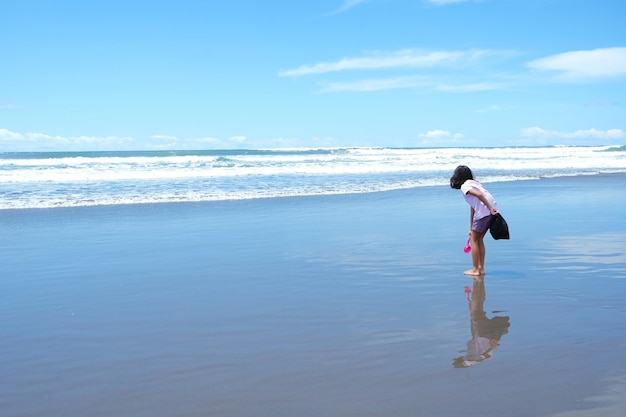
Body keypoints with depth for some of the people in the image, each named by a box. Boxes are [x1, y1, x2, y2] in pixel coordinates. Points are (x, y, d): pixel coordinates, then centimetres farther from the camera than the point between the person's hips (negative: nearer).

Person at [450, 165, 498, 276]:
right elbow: (473, 207, 29)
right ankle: (481, 268, 21)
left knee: (474, 239, 5)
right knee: (479, 239, 19)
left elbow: (479, 195, -20)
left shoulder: (464, 186, -1)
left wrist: (490, 208, -23)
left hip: (484, 212, -8)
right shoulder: (473, 183, 27)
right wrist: (471, 228, 31)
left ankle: (475, 270, 9)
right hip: (491, 210, 8)